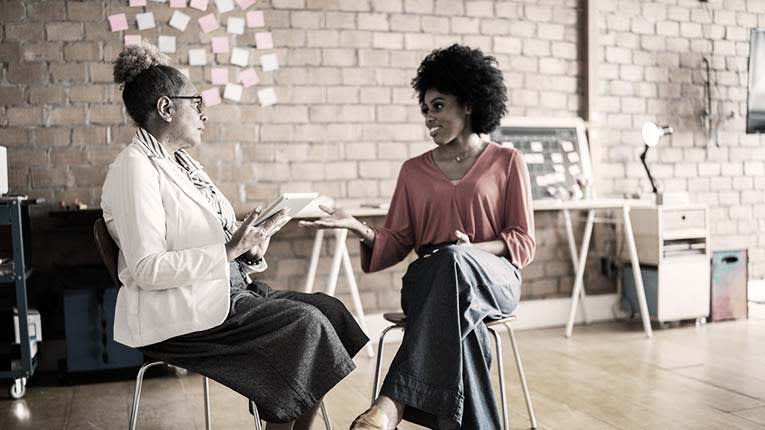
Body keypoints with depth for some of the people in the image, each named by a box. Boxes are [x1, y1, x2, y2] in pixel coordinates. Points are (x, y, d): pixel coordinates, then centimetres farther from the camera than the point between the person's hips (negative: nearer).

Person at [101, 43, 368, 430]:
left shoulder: (183, 164, 17)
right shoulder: (135, 169, -12)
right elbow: (146, 270, -21)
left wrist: (249, 245, -1)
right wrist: (229, 252, -23)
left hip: (225, 291, 9)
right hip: (177, 315, -9)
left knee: (329, 309, -5)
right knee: (305, 323, -19)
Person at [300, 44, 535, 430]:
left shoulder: (507, 163, 9)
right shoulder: (414, 171, 16)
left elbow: (523, 243, 5)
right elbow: (397, 243, 10)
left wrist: (474, 249, -15)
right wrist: (358, 228, -11)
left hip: (493, 278, -1)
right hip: (428, 279, 2)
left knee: (453, 261, -39)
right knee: (455, 313, -38)